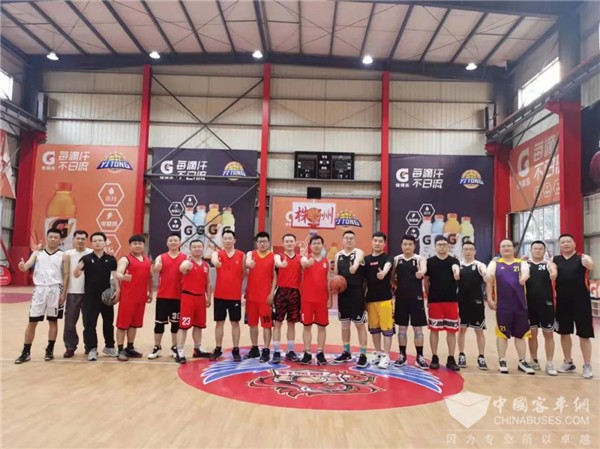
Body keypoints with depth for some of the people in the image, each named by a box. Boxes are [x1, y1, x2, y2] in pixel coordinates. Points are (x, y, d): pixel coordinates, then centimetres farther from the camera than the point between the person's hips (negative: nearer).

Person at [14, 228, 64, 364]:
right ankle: (26, 352, 14)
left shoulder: (63, 255, 4)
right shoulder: (37, 253, 10)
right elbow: (27, 266, -4)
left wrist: (64, 293, -5)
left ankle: (50, 350, 18)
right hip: (39, 289, 2)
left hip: (55, 290, -1)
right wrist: (22, 266, -29)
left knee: (53, 321, 7)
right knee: (32, 322, 4)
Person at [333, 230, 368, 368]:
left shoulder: (359, 252, -4)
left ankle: (363, 355, 7)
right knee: (344, 324, 14)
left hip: (356, 292, -5)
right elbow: (335, 274, 14)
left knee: (360, 324, -1)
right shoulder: (338, 255, 10)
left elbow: (357, 261, -28)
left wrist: (354, 267, -51)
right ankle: (346, 353, 27)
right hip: (343, 293, 5)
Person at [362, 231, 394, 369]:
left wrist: (384, 272, -52)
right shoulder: (366, 259, 8)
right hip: (370, 298, 5)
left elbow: (388, 265, -30)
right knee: (374, 328, 13)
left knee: (387, 328, -2)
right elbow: (362, 278, 12)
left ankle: (386, 356, 7)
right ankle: (378, 353, 26)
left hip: (385, 298, -4)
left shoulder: (387, 257, -5)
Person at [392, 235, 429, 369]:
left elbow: (424, 269, -26)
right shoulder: (396, 260, 4)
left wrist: (421, 272, -48)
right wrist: (399, 285, -10)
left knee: (418, 328, 4)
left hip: (416, 298, -2)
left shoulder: (420, 259, -2)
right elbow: (392, 278, 8)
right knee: (402, 327, 9)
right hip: (401, 298, 2)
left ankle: (419, 357, 14)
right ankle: (402, 355, 20)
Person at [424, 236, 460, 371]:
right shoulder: (429, 261, 2)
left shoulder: (454, 260, 2)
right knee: (434, 329, 5)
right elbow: (426, 281, 7)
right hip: (434, 301, 0)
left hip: (451, 300, 1)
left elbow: (456, 268, -22)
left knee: (451, 330, 5)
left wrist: (456, 272, -45)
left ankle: (451, 359, 16)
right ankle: (434, 358, 16)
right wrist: (428, 298, 4)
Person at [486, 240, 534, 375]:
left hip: (520, 305, 1)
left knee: (520, 334, 9)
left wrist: (524, 278, -31)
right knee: (502, 334, 5)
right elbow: (489, 281, -1)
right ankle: (502, 361, 15)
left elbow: (526, 273, -12)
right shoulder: (494, 264, 4)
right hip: (502, 305, -1)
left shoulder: (522, 263, 7)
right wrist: (489, 299, -8)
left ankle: (522, 362, 20)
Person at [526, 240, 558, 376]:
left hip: (546, 304, -1)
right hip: (530, 304, 1)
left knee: (548, 334, 5)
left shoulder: (549, 264, 0)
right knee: (532, 333, 10)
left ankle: (549, 364, 13)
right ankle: (534, 361, 23)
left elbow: (554, 272, -18)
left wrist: (553, 274, -36)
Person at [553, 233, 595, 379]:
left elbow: (591, 267, -24)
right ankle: (568, 362, 26)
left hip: (581, 301, -3)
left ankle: (587, 366, 13)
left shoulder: (582, 258, -4)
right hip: (562, 301, 3)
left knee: (584, 334, 1)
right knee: (564, 333, 12)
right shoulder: (554, 260, 7)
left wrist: (588, 264, -48)